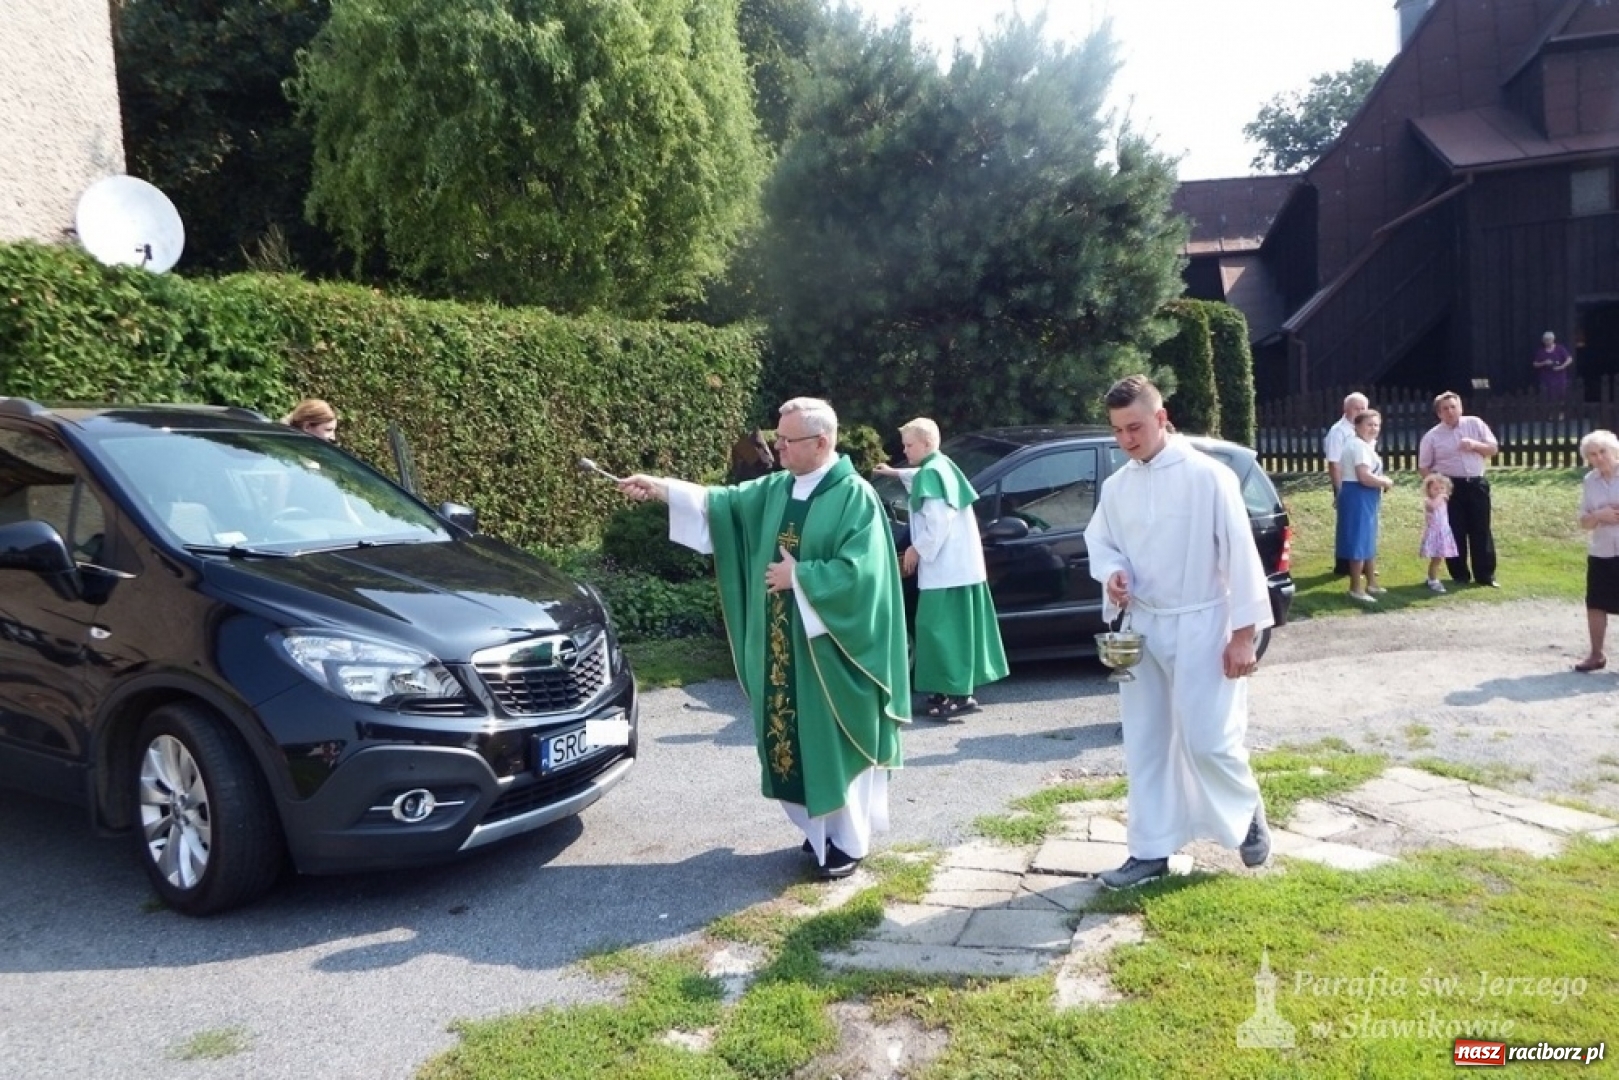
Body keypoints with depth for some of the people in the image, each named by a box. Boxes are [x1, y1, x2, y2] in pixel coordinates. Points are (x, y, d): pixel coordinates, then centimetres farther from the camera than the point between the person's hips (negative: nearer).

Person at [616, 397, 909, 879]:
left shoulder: (855, 497, -12)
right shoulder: (774, 490, 9)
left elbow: (859, 570, -21)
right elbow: (721, 502, 6)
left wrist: (797, 576, -16)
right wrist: (661, 487, -4)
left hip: (831, 648, -7)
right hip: (784, 647, 7)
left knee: (835, 742, 3)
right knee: (796, 738, 13)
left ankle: (850, 840, 18)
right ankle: (821, 829, 29)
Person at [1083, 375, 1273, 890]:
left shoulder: (1208, 476, -13)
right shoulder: (1116, 486, 3)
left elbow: (1239, 554, -11)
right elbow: (1099, 541, 15)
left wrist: (1244, 633, -12)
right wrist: (1112, 573, -9)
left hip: (1200, 627, -5)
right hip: (1143, 627, 5)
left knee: (1208, 741, -2)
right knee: (1144, 743, 9)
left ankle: (1249, 813, 29)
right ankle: (1151, 851, 21)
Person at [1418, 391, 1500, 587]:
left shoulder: (1475, 424, 3)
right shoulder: (1432, 436, -2)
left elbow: (1493, 449, 5)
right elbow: (1424, 467, 1)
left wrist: (1475, 444, -13)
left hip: (1477, 484, 2)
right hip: (1450, 487, -1)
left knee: (1481, 531, 5)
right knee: (1455, 532, 3)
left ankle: (1485, 575, 14)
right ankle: (1460, 575, 15)